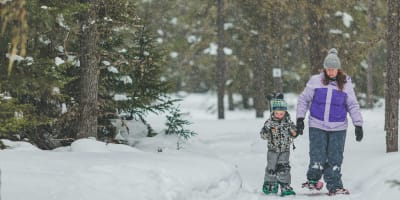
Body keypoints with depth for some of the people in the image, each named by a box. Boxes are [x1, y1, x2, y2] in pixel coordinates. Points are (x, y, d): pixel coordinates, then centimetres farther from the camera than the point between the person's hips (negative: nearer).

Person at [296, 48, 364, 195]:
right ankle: (313, 180, 15)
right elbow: (303, 100, 8)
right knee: (318, 156, -5)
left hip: (338, 128, 1)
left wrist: (358, 125, 3)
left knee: (335, 159, 1)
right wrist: (300, 119, 1)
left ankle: (334, 186, 8)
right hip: (317, 126, -1)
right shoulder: (315, 81, 1)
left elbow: (353, 106, 9)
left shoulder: (346, 84, 4)